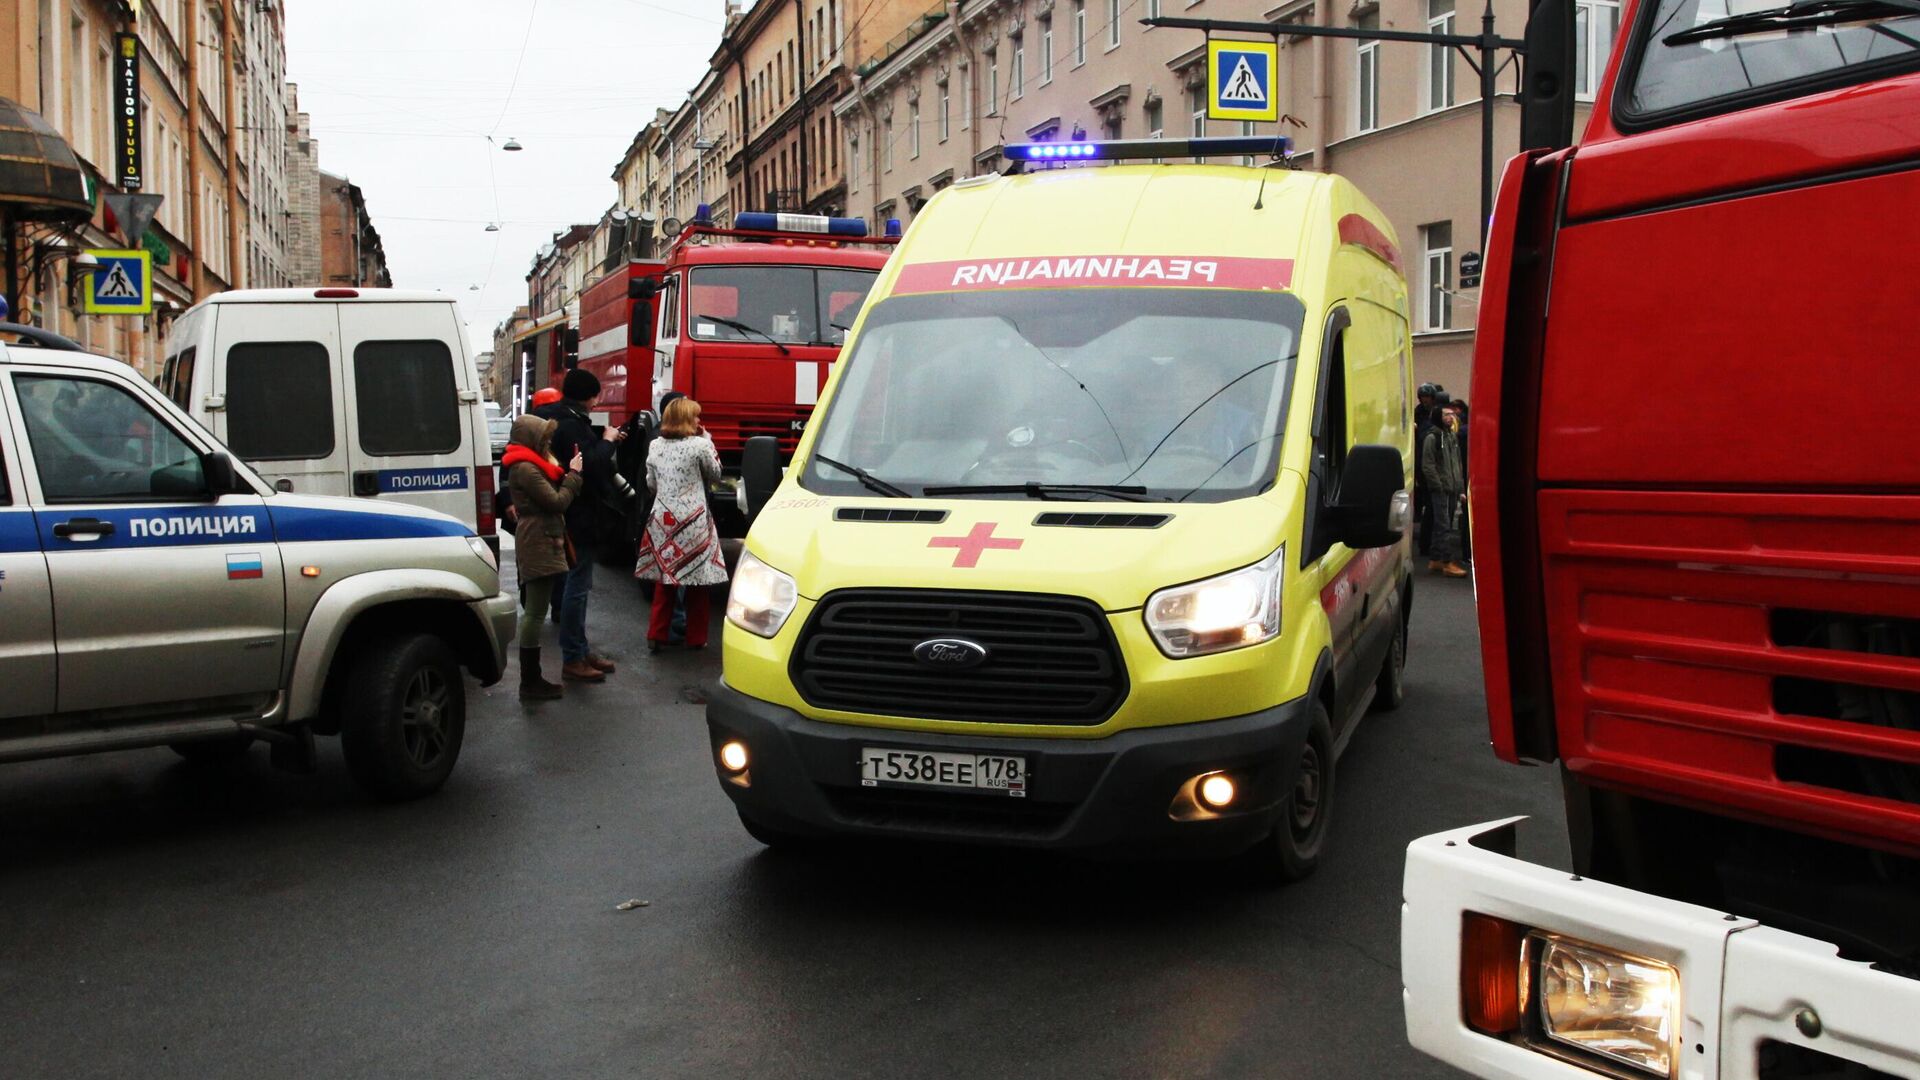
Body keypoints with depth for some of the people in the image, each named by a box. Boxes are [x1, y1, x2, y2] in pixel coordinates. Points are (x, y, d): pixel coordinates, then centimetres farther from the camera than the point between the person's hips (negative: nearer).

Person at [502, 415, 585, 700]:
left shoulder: (531, 465, 17)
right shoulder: (525, 469, -15)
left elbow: (552, 494, 12)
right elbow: (557, 502, -17)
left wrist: (568, 472, 2)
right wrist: (574, 474, -7)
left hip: (541, 541, 11)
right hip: (539, 543, -11)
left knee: (533, 611, 13)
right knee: (535, 613, -8)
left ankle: (532, 679, 19)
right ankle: (530, 683, -4)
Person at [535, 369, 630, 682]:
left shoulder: (566, 419, 14)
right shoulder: (571, 424, -18)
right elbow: (590, 464, -25)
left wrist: (606, 440, 10)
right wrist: (608, 441, -11)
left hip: (577, 515, 11)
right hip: (579, 514, -11)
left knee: (579, 584, 16)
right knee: (578, 583, -6)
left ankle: (581, 649, 25)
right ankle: (572, 659, -2)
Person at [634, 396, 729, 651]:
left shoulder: (655, 446, 5)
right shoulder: (700, 445, -9)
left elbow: (651, 483, 12)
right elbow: (715, 474, 6)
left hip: (662, 518, 5)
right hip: (693, 520, -5)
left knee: (663, 578, 14)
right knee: (698, 580, 5)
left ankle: (656, 635, 13)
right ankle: (696, 638, 10)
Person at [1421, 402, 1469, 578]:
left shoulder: (1453, 436, 18)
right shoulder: (1432, 437, -7)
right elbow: (1427, 466, -12)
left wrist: (1461, 489, 16)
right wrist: (1439, 486, -16)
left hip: (1453, 491, 8)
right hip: (1441, 491, -8)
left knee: (1441, 526, 11)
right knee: (1444, 526, -7)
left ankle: (1436, 561, 17)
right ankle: (1448, 563, -8)